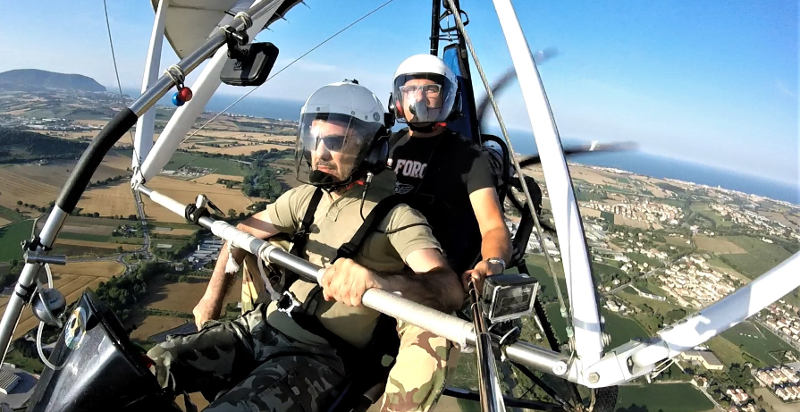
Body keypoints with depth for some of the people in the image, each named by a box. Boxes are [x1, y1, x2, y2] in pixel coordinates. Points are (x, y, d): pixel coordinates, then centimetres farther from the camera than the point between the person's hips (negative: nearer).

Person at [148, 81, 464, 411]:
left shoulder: (394, 216, -13)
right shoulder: (306, 197, 7)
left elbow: (450, 290, -27)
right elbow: (242, 233, 21)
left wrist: (378, 280, -46)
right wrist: (212, 298, 14)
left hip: (321, 356, -5)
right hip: (264, 322, 6)